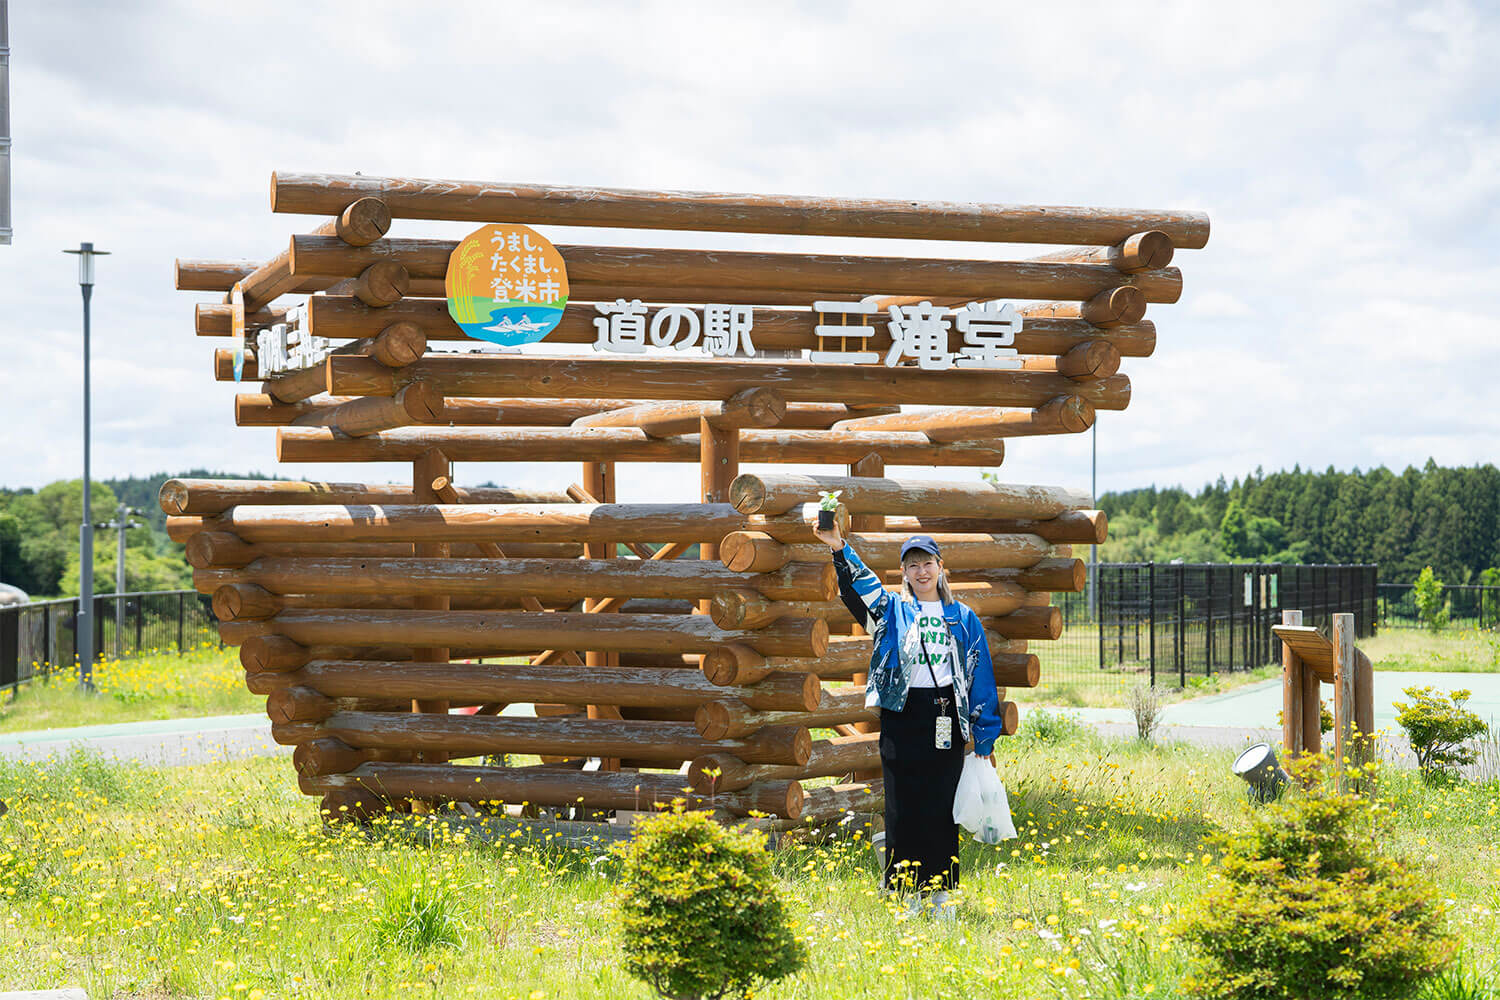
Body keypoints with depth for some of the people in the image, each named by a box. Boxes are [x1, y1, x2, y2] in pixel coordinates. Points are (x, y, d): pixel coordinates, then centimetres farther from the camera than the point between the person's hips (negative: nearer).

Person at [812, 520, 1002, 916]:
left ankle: (940, 891, 9)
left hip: (946, 719, 0)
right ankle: (910, 894, 7)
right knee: (904, 806, 0)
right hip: (902, 716, 0)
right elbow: (859, 586, -10)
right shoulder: (893, 611, 8)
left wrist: (984, 740, 7)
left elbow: (981, 677, 11)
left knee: (941, 807, 0)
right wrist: (839, 549, -29)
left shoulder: (963, 619, 11)